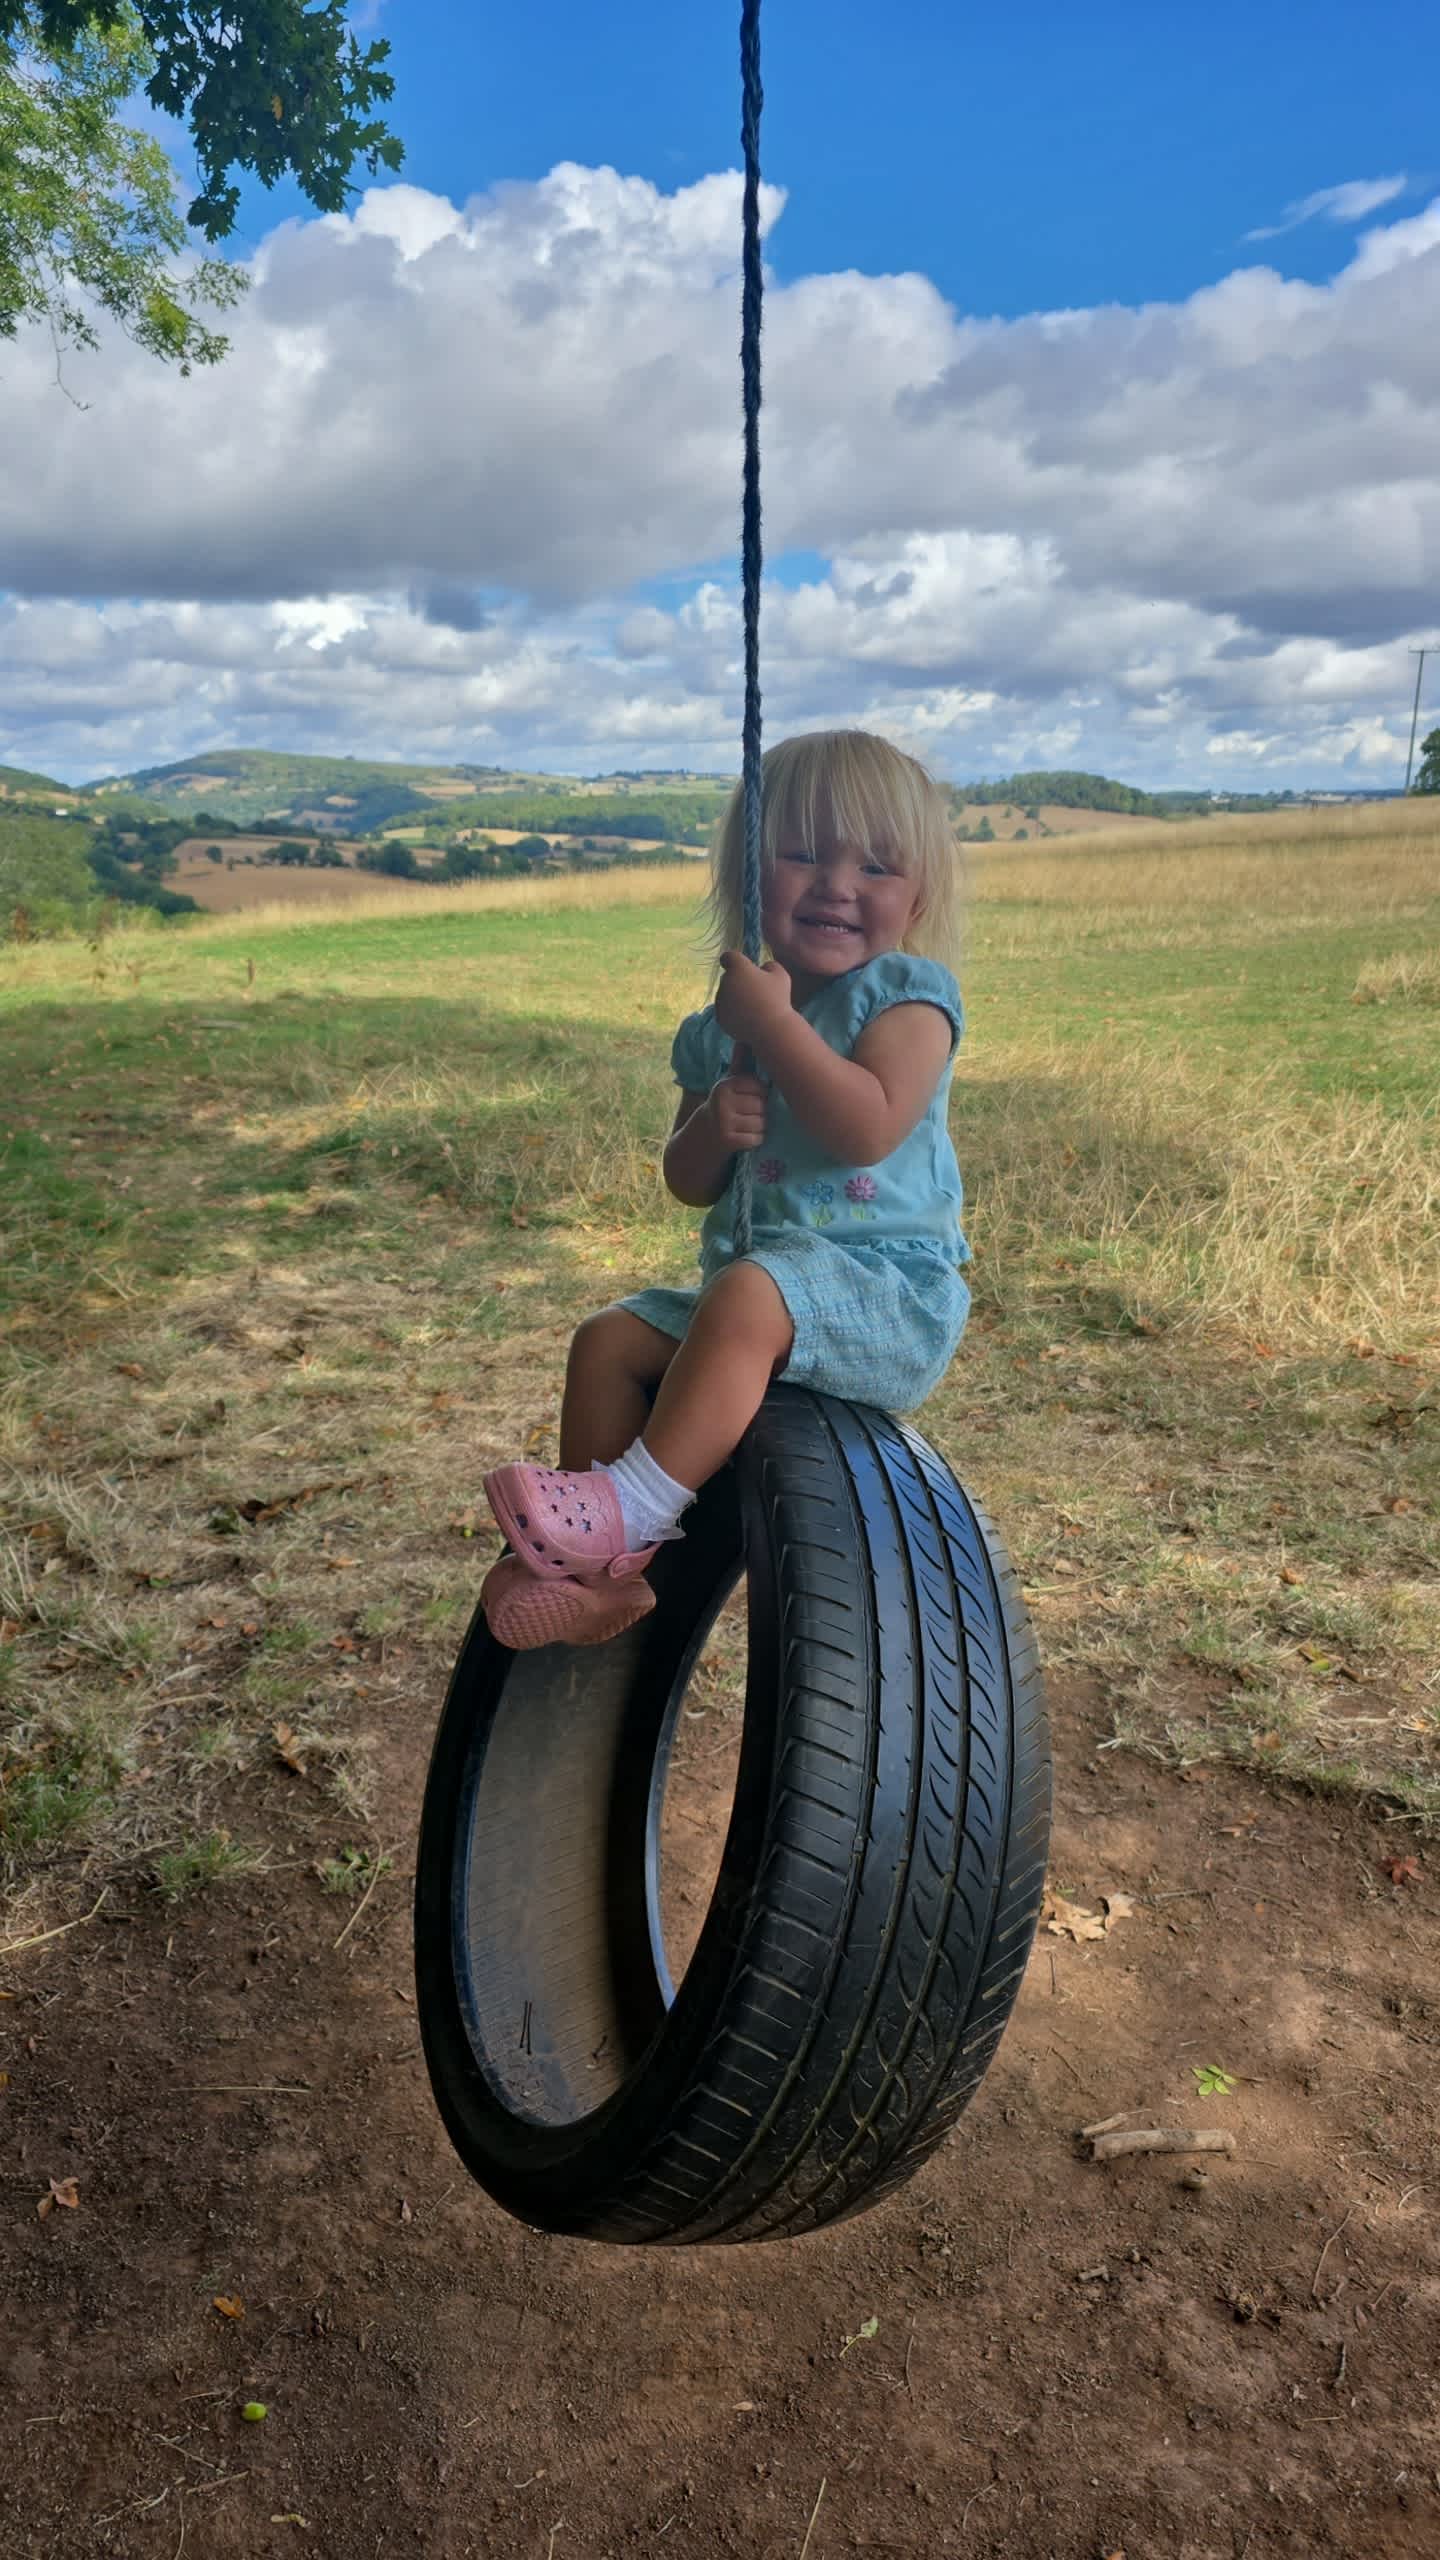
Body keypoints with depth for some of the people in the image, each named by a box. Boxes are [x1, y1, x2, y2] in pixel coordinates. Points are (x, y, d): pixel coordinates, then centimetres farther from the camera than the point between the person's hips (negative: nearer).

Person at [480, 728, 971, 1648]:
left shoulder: (907, 992, -6)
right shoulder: (721, 1028, 12)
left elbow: (868, 1127, -24)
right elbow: (690, 1183, 14)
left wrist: (770, 1020, -20)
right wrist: (714, 1127, -9)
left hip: (894, 1287, -7)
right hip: (763, 1284, 7)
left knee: (745, 1297, -34)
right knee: (610, 1340, -5)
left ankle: (632, 1508, -29)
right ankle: (597, 1567, -3)